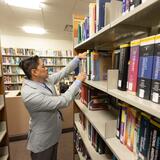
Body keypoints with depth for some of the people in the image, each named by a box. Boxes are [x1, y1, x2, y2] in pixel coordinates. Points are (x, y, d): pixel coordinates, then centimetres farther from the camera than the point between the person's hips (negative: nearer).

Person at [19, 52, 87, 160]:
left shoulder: (46, 80, -9)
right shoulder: (29, 94, -34)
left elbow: (64, 72, 0)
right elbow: (63, 101, -35)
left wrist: (78, 58, -2)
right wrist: (78, 81, -27)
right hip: (42, 141, -7)